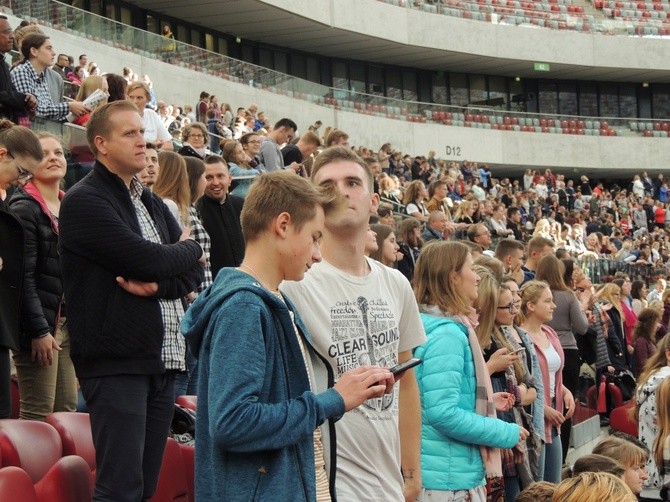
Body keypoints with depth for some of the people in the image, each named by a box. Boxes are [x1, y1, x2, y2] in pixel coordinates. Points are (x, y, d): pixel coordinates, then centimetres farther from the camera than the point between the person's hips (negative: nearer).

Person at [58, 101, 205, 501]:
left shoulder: (153, 204, 18)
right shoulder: (84, 201, -8)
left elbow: (194, 274, 9)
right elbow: (148, 260, -18)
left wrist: (157, 285, -12)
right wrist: (188, 249, 2)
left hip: (162, 358, 8)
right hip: (115, 362, -7)